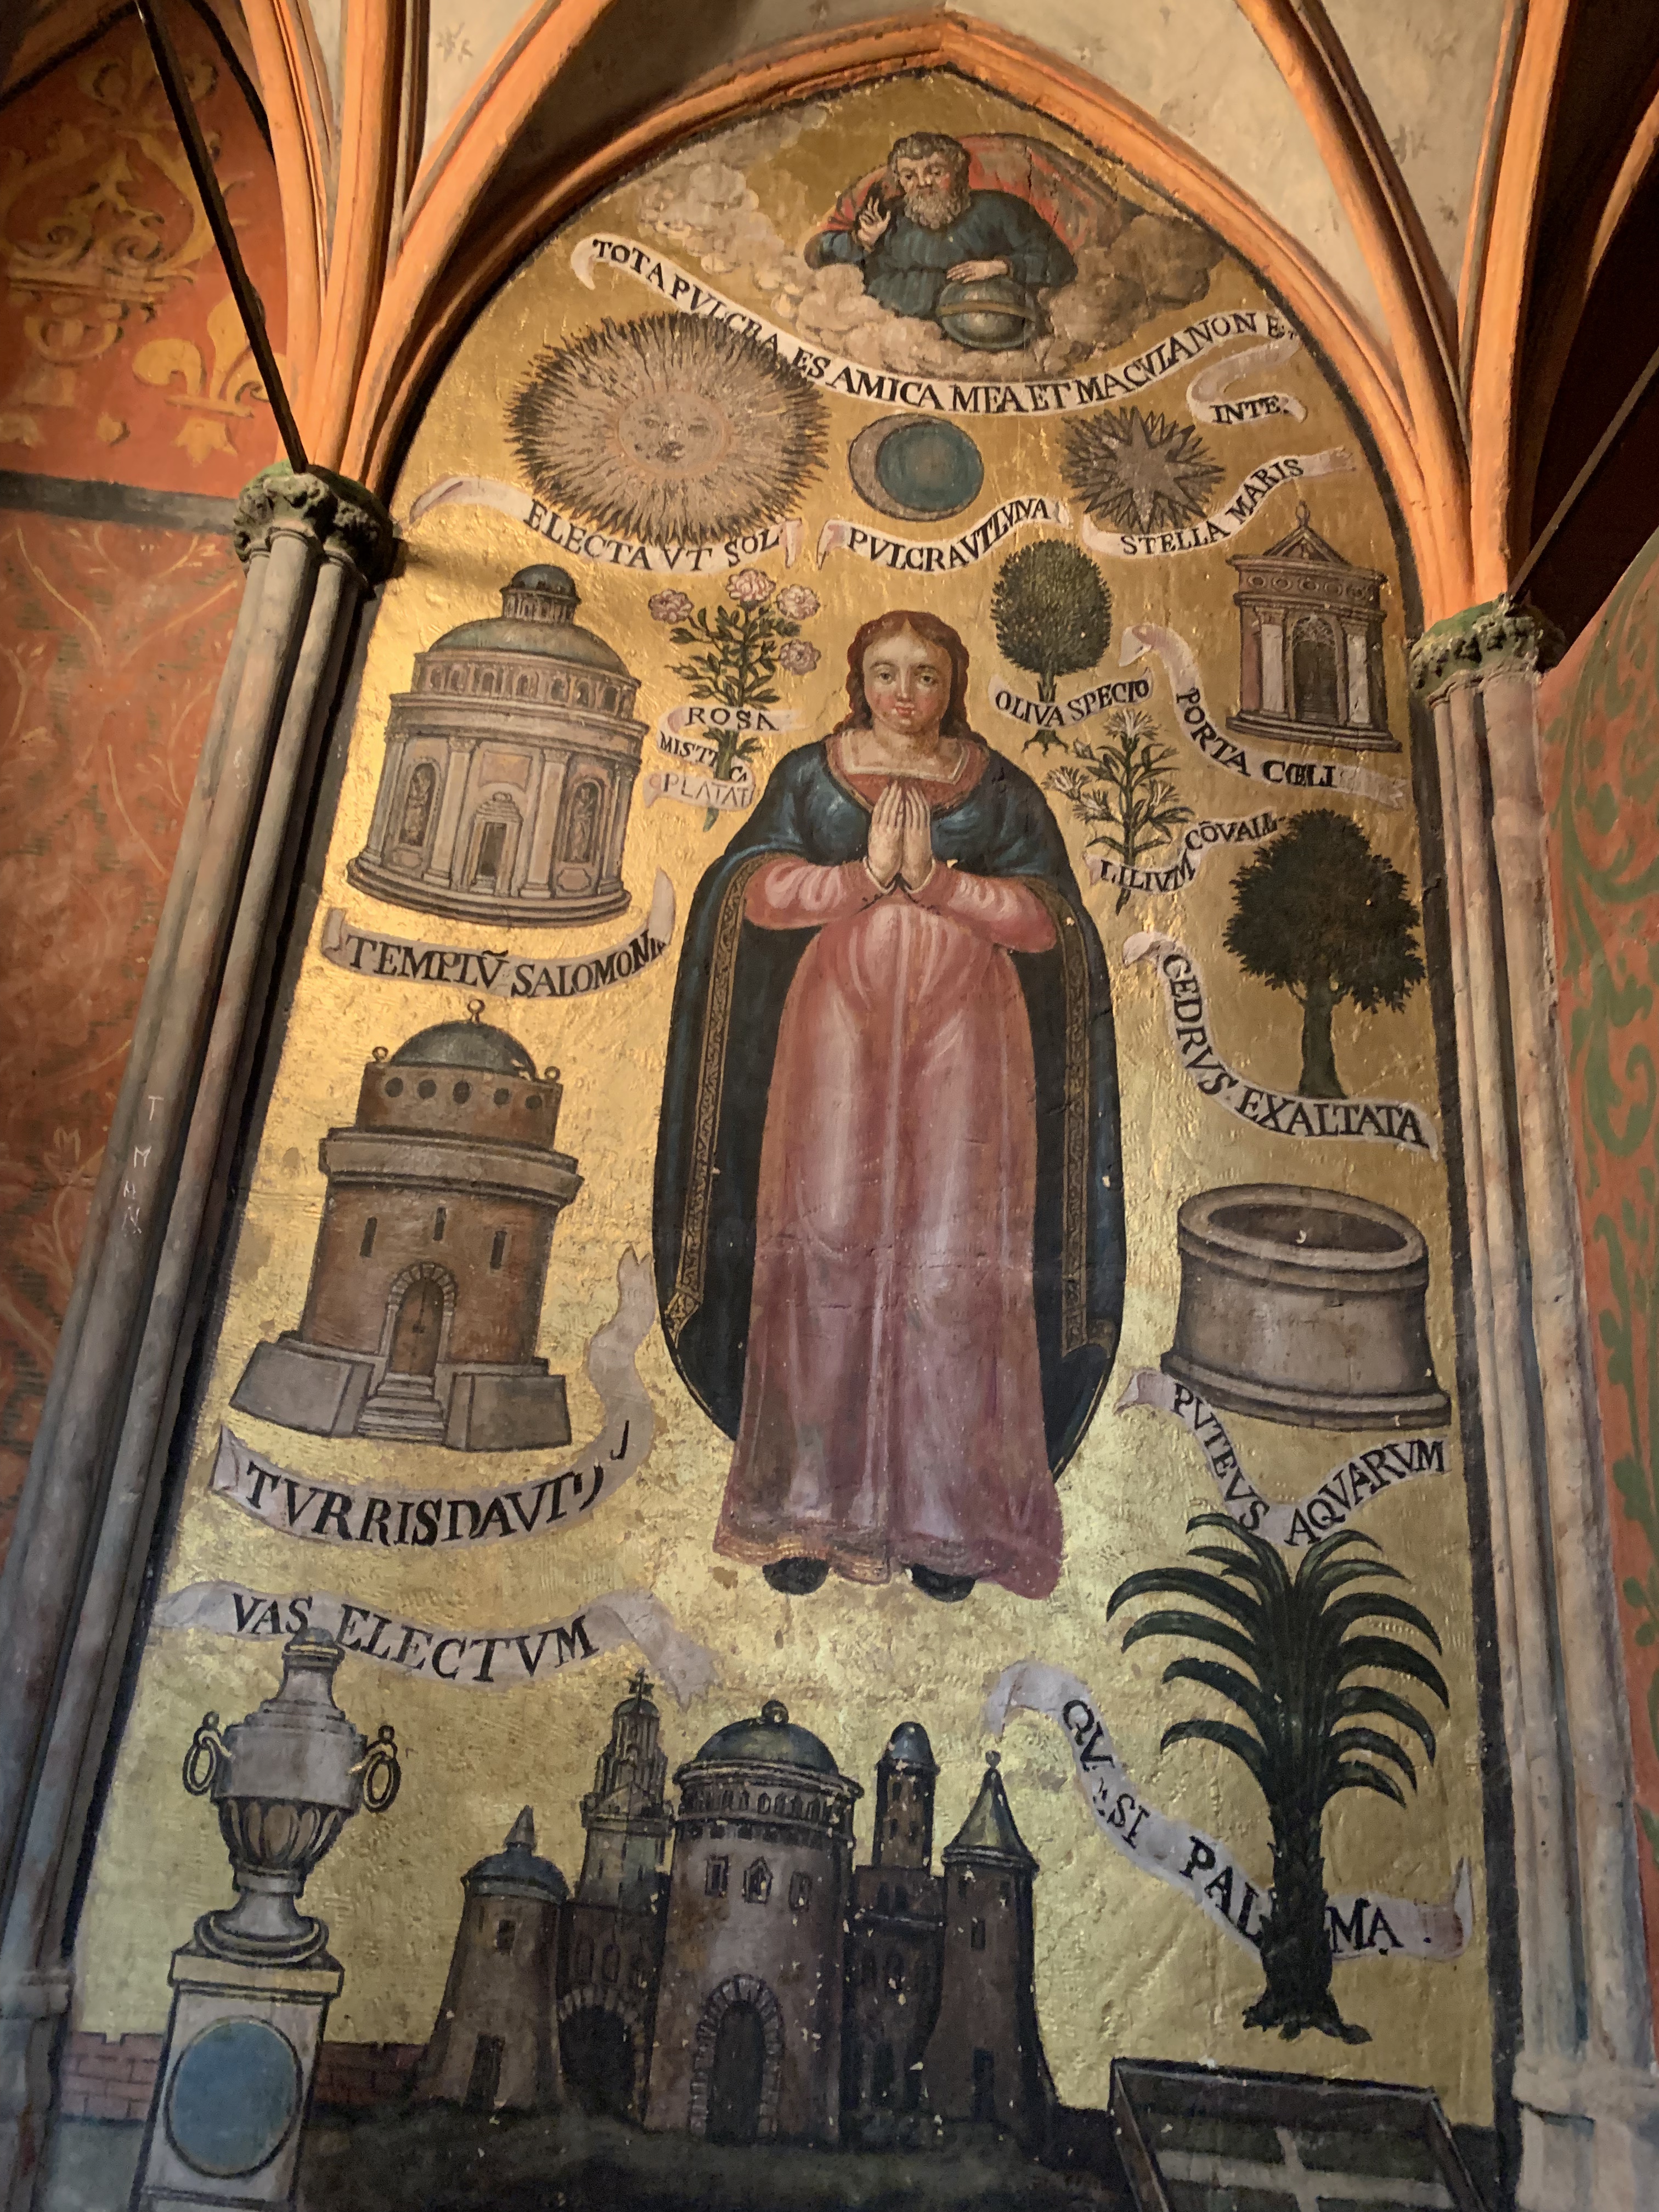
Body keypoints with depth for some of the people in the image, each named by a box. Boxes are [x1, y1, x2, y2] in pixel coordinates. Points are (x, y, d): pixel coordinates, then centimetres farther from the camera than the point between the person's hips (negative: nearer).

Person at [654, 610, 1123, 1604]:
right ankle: (807, 1509, 1)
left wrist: (934, 880, -10)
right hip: (838, 1030, 0)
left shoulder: (1003, 790, 11)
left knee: (953, 1257, -6)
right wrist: (868, 873, -11)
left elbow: (1044, 916, 2)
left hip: (961, 1037, 0)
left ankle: (943, 1516, 2)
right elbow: (760, 890, 1)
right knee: (827, 1246, -6)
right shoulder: (809, 774, 13)